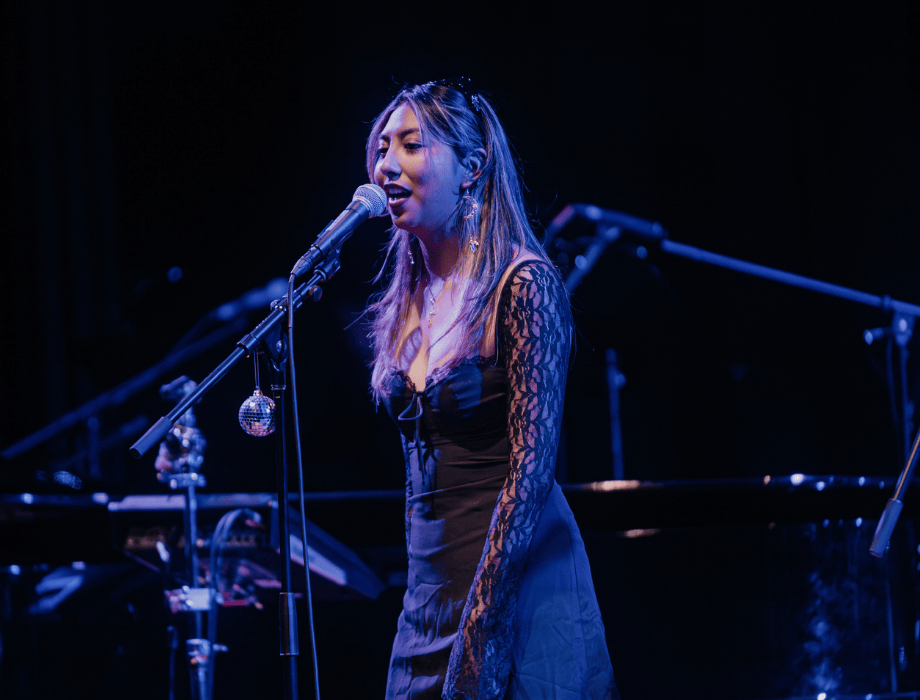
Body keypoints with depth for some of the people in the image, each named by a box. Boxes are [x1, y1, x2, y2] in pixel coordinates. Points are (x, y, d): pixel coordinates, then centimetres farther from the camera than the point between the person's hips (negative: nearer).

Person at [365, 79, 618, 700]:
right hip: (429, 588, 7)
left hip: (516, 581, -7)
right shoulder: (410, 300, 10)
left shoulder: (524, 284, -12)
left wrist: (480, 627, -22)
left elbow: (531, 465, -18)